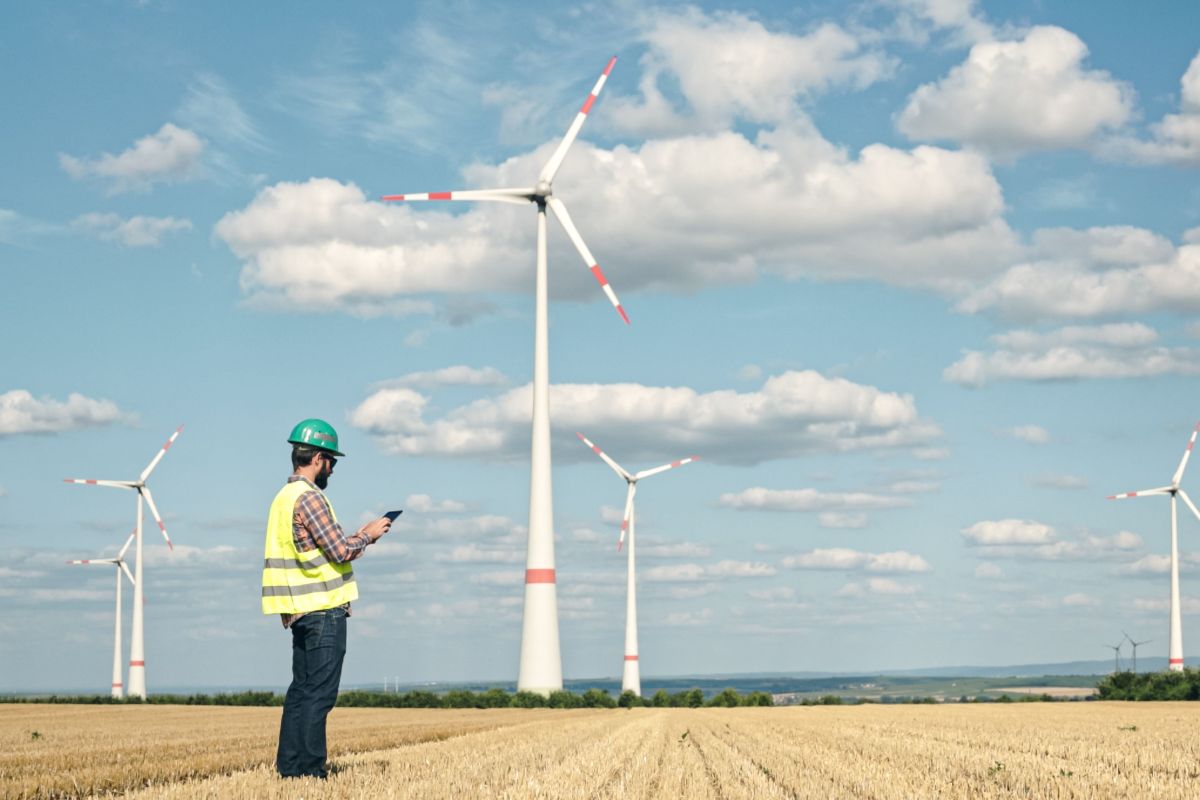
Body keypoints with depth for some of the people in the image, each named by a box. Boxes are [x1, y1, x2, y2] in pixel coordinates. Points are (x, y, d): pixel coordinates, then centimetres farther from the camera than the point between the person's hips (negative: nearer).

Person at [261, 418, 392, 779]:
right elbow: (341, 552, -18)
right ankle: (309, 767, -7)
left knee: (302, 689, 13)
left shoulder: (285, 496, 16)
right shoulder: (309, 497, -15)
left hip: (300, 610, 10)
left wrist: (358, 537, 14)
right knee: (319, 693, -7)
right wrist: (368, 534, -2)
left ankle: (290, 764, 14)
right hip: (324, 610, -10)